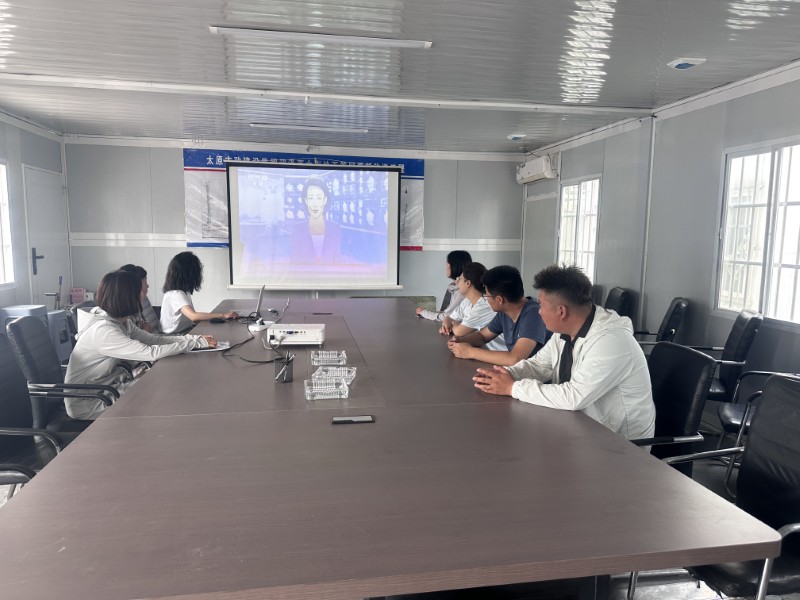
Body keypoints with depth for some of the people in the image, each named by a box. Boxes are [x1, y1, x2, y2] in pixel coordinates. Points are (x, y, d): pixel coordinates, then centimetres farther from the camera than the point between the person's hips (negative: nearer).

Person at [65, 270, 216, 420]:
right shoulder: (103, 330, -29)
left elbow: (152, 339, 1)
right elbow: (151, 352, -31)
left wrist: (194, 338, -8)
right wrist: (197, 343, -24)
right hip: (87, 404, -8)